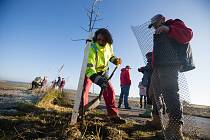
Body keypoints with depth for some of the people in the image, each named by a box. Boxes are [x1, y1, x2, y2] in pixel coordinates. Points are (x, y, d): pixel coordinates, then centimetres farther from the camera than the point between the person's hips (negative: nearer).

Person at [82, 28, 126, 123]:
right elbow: (89, 66, -41)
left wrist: (116, 60, -11)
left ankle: (113, 115, 1)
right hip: (90, 72, -3)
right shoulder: (92, 48, -32)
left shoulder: (109, 46, -12)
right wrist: (97, 78, -56)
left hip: (102, 72, 4)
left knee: (110, 90, -8)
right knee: (84, 90, -21)